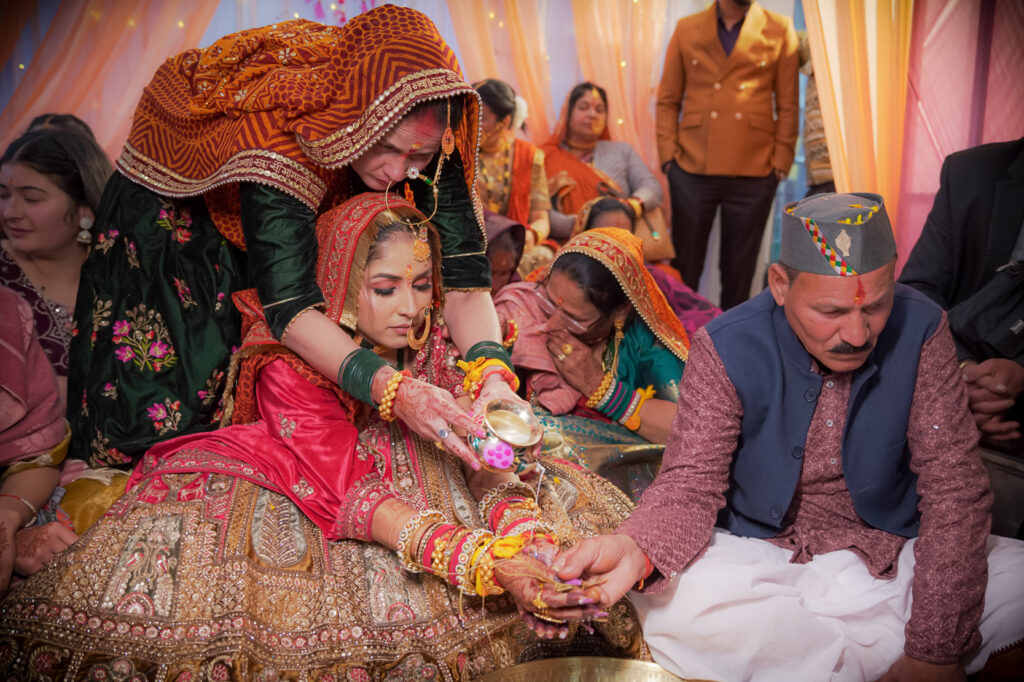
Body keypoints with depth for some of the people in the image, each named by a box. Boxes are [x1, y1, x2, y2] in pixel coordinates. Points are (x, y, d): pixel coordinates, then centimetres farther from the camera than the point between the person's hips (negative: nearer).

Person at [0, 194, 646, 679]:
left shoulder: (433, 347, -6)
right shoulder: (289, 366, -21)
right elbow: (352, 494, -32)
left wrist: (525, 539, -37)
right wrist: (482, 562, -44)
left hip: (427, 496, 4)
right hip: (301, 509, -3)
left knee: (560, 493, -13)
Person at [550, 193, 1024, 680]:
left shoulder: (920, 331, -12)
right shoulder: (726, 348, -16)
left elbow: (954, 485, -12)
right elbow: (692, 484, -14)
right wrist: (636, 549, -39)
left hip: (894, 558, 2)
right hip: (761, 558, -1)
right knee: (664, 603, -31)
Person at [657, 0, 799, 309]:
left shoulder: (780, 31, 6)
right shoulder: (686, 29, 8)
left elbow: (788, 105, 5)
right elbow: (667, 100, 8)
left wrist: (781, 162, -2)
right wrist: (668, 154, -2)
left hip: (754, 174, 0)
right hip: (692, 170, 0)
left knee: (739, 271, 8)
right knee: (684, 267, 5)